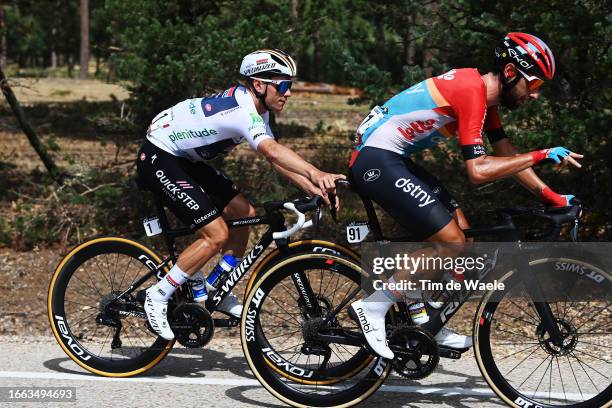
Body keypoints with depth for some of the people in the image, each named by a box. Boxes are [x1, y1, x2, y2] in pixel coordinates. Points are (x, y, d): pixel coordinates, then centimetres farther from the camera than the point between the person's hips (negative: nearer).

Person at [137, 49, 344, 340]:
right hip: (157, 157, -10)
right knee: (216, 235, -16)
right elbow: (272, 151, -45)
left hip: (183, 158, 10)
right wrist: (316, 174, -59)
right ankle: (157, 297, -5)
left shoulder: (256, 108, 3)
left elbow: (277, 159, 3)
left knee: (244, 213, 6)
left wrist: (315, 189, -11)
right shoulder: (241, 109, -28)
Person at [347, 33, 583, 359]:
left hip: (393, 159, 11)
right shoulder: (472, 91, -19)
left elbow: (507, 154, 18)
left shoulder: (484, 94, 12)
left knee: (461, 228, 11)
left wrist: (549, 196, 12)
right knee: (452, 241, -12)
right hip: (375, 161, -11)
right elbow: (478, 170, -26)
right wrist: (539, 157, -21)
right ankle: (373, 307, -6)